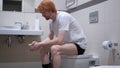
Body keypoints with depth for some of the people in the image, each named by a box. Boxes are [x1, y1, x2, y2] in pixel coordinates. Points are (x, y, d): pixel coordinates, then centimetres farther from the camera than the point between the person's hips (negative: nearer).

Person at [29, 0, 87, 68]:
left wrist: (40, 44, -23)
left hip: (79, 45, -9)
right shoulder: (51, 21, 3)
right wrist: (38, 43, -7)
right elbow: (50, 38, 11)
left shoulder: (63, 17, -23)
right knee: (43, 48, 2)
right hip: (68, 43, 9)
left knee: (54, 49, -33)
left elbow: (59, 40, -30)